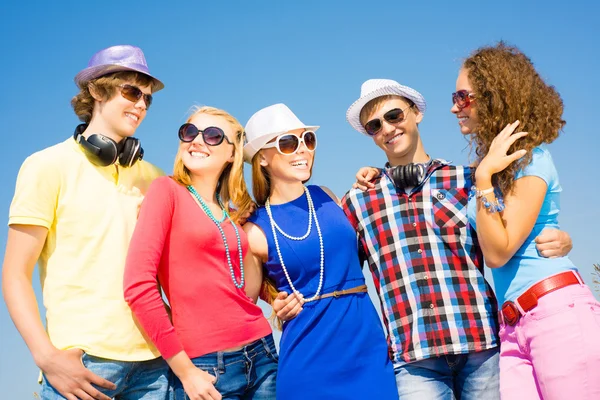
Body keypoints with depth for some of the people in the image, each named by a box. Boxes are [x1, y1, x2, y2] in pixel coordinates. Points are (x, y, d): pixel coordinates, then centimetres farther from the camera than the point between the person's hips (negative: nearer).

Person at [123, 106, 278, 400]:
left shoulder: (232, 214, 11)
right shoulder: (167, 190, -5)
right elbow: (139, 285, -13)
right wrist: (184, 370, -12)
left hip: (262, 354, 6)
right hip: (206, 366, -6)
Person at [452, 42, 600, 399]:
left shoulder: (532, 160, -7)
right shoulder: (492, 162, 16)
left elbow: (497, 252, -13)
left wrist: (484, 176, -16)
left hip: (558, 310, -7)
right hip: (513, 326, 8)